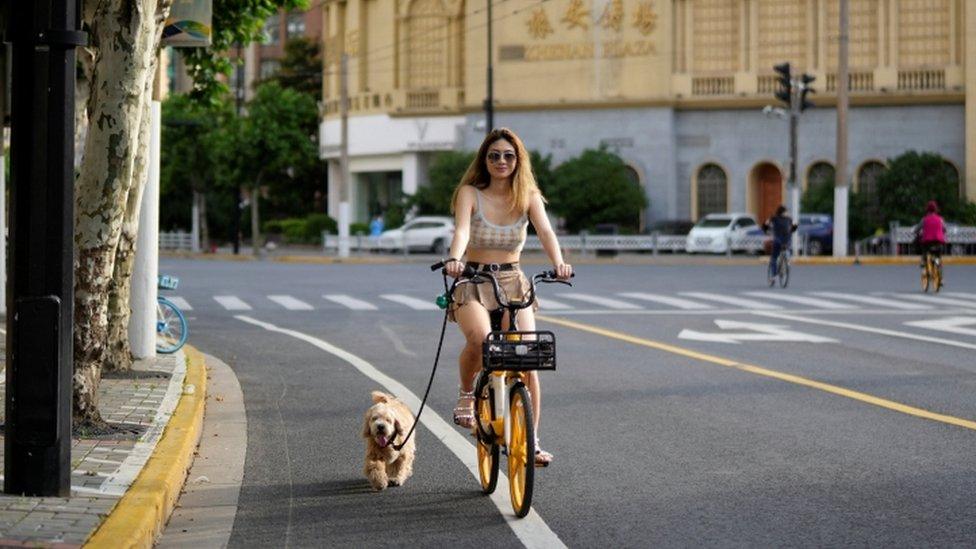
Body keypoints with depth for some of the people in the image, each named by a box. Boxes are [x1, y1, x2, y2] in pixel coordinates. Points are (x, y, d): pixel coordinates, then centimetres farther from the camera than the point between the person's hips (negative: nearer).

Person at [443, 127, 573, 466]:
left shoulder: (528, 197, 2)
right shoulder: (470, 193, -4)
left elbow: (545, 231, -15)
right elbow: (462, 229, -23)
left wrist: (558, 262, -35)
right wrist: (454, 259, -44)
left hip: (513, 281, 3)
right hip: (473, 282, -2)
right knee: (480, 339, -33)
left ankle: (531, 442, 1)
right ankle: (466, 393, -2)